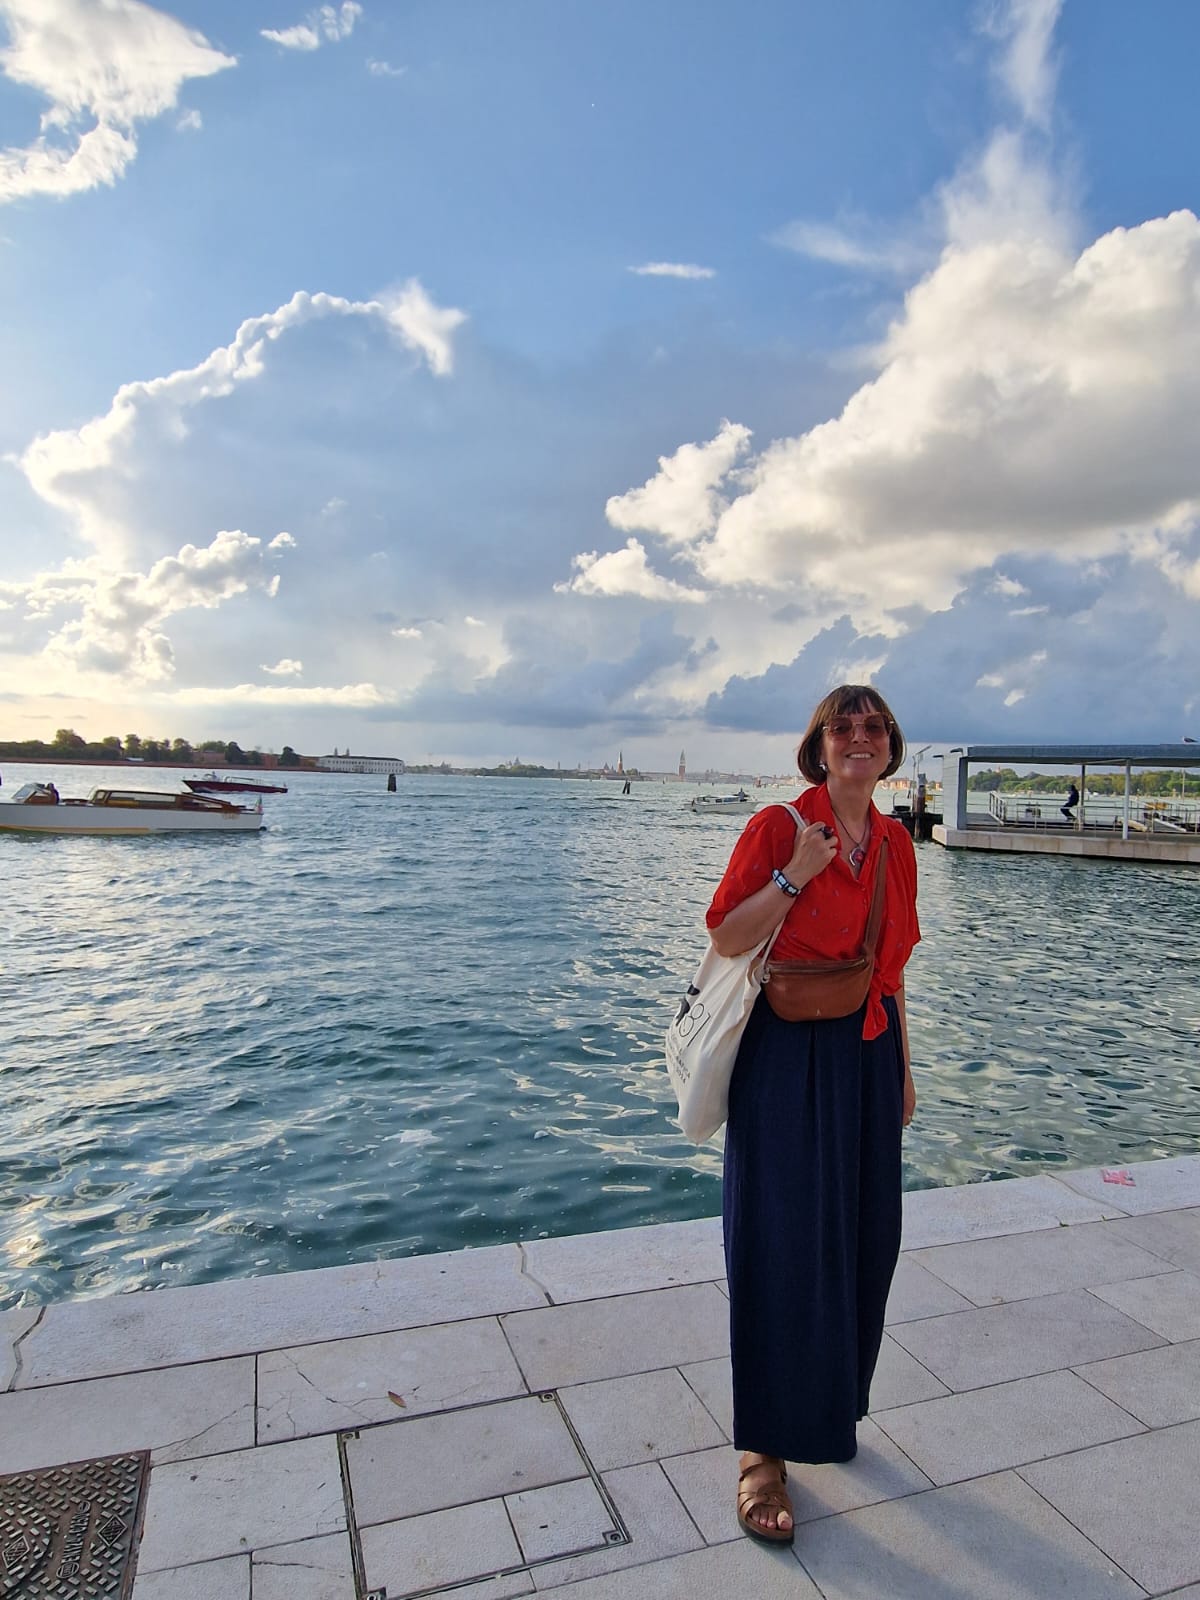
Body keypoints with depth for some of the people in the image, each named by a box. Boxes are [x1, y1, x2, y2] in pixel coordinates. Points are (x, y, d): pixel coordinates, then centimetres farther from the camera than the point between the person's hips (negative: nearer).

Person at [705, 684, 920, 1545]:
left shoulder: (895, 843, 6)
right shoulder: (778, 826, -11)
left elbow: (892, 964, 12)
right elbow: (726, 939, -13)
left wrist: (903, 1068, 14)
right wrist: (797, 873, -22)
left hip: (867, 1057, 6)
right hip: (789, 1056, -6)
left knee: (863, 1239, 15)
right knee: (784, 1244, 1)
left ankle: (831, 1402, 39)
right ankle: (766, 1450, 18)